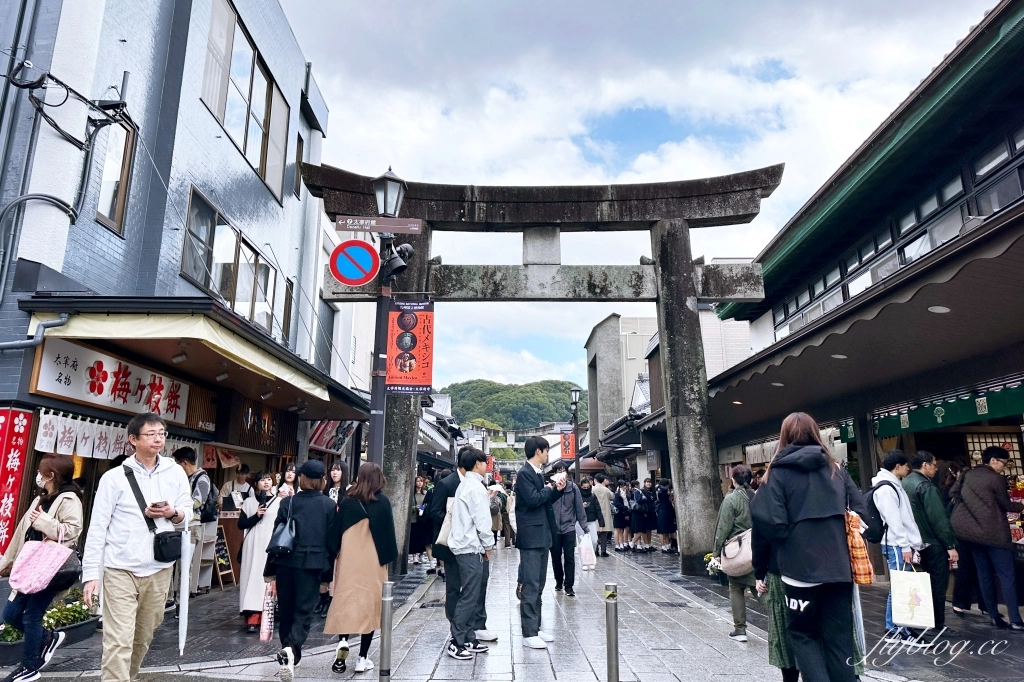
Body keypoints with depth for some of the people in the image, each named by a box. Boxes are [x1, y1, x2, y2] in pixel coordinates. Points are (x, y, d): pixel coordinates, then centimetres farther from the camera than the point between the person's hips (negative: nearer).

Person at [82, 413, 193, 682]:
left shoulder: (176, 472, 3)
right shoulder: (114, 477, -5)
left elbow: (187, 512, 9)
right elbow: (97, 528, -5)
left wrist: (172, 514, -14)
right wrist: (90, 574, -9)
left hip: (159, 569, 3)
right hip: (120, 570, -3)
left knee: (143, 637, 17)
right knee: (118, 640, -7)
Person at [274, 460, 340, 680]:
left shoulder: (288, 502, -2)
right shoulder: (329, 505, -3)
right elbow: (333, 540, 0)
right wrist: (328, 569, 12)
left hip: (286, 563, 2)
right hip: (313, 564, -1)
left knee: (285, 610, 17)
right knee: (304, 611, 3)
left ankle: (288, 651, 29)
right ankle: (291, 649, -19)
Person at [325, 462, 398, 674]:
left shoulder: (347, 500, 1)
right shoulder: (382, 501, -4)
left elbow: (338, 530, 5)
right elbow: (387, 532, -4)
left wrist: (337, 554, 13)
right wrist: (388, 556, 5)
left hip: (348, 559, 1)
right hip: (373, 560, -1)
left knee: (346, 600, 13)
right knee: (369, 603, 5)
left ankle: (343, 641, -7)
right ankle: (363, 658, 8)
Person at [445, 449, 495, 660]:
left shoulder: (465, 485, 15)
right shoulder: (475, 487, -15)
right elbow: (481, 520, -16)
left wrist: (488, 499, 13)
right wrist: (489, 545, -6)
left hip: (465, 546, 10)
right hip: (471, 547, -10)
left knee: (472, 595, 14)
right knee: (469, 596, -5)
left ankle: (468, 638, 21)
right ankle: (456, 642, 1)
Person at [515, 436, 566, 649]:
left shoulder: (538, 474, 15)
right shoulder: (524, 473, -13)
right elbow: (533, 499, -23)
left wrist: (557, 490, 2)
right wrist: (549, 489, -8)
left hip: (542, 536, 10)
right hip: (531, 537, -10)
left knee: (538, 585, 14)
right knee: (531, 586, -6)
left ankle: (535, 628, 22)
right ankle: (529, 633, 0)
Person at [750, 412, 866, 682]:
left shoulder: (779, 472, -5)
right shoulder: (837, 470, 9)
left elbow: (771, 523, -15)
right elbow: (861, 514, 6)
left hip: (801, 568, -4)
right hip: (839, 567, 4)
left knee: (804, 633, 13)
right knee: (839, 637, 13)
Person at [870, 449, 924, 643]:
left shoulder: (894, 486, 17)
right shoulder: (885, 488, -15)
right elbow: (893, 520, -18)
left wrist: (911, 544, 17)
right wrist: (905, 546, -17)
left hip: (902, 545, 10)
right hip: (896, 545, -10)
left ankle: (901, 627, 18)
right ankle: (894, 630, 0)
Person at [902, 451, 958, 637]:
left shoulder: (904, 483, 11)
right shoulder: (925, 486, -17)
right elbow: (938, 519, -20)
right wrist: (950, 545, -16)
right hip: (933, 544, -9)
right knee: (938, 585, 0)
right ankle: (938, 627, 5)